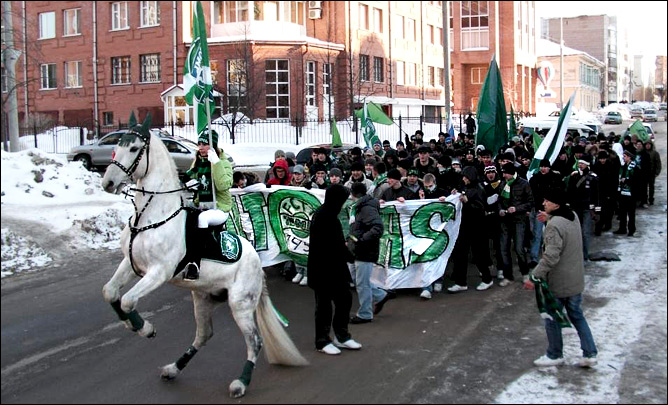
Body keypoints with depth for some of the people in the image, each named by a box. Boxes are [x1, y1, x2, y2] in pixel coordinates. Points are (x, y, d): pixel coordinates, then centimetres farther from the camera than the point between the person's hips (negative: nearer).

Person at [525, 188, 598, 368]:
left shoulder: (554, 226, -25)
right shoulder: (573, 216, 2)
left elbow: (551, 257, -31)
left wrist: (535, 276, -29)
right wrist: (550, 217, 24)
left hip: (558, 283, -8)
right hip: (576, 280, 8)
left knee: (552, 318, 10)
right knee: (577, 316, 19)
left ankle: (554, 355, 23)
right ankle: (590, 353, 20)